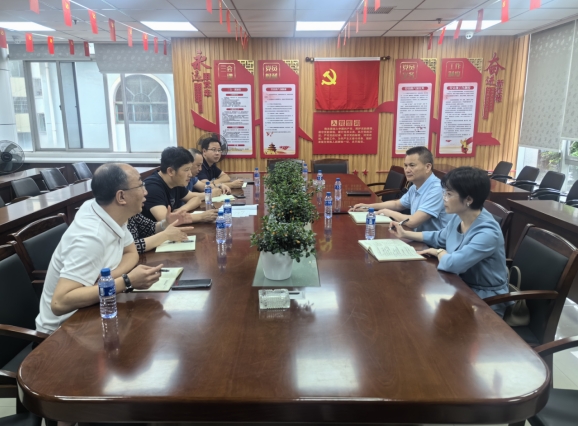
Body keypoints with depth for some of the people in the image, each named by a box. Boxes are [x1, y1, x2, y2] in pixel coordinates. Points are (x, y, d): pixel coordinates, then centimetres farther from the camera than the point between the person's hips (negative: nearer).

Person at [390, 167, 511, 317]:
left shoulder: (487, 233, -30)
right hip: (461, 286, 7)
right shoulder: (457, 218, -3)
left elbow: (453, 263, -39)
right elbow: (440, 237, 18)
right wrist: (405, 234, 13)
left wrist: (439, 252, -17)